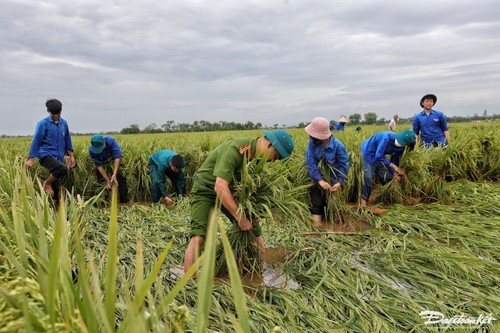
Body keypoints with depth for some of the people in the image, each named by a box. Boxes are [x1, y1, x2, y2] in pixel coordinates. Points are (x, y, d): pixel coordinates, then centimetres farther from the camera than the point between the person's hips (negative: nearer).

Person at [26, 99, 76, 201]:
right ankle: (47, 184, -7)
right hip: (46, 155, -5)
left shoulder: (64, 123, 10)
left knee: (55, 185, 5)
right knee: (63, 169, -32)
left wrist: (71, 156, 17)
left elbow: (67, 141, 19)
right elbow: (36, 141, -4)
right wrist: (31, 159, -5)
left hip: (58, 157, 5)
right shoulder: (43, 123, -6)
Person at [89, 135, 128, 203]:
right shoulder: (91, 150, -31)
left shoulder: (110, 141, -40)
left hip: (114, 157, -2)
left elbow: (117, 157, -40)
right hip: (102, 161, 2)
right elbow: (99, 165, -27)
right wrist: (107, 180, -34)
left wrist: (114, 174, -48)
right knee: (100, 178, -2)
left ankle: (124, 201, -5)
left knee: (120, 178, -12)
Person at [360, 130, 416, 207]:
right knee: (368, 178, -16)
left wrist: (394, 173, -16)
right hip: (368, 153, -7)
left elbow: (394, 160, 0)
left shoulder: (401, 148, -10)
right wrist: (393, 166, -35)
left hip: (378, 156, 7)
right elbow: (378, 156, -33)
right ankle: (363, 201, -9)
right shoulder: (387, 137, -33)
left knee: (386, 178, 7)